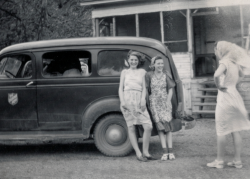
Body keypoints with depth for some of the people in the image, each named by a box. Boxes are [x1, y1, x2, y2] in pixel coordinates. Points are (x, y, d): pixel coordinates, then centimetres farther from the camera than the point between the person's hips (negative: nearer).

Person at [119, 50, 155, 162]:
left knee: (148, 127, -9)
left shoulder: (142, 72, 16)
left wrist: (143, 100, -6)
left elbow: (144, 88, 10)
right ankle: (138, 154, 4)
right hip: (127, 100, -1)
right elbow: (121, 88, 10)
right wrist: (122, 101, -5)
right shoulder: (124, 72, 15)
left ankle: (145, 152, 3)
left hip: (139, 101, 1)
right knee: (131, 127, -2)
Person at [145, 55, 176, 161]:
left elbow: (170, 90, 6)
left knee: (167, 126, -5)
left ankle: (171, 152, -2)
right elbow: (146, 91, 4)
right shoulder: (149, 75, 1)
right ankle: (165, 152, -2)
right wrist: (148, 104, 0)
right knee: (160, 128, -2)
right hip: (154, 104, 0)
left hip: (165, 102, 0)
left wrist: (168, 102, -3)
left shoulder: (166, 75, 3)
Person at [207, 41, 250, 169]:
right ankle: (237, 160, 13)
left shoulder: (224, 62, -13)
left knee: (221, 131, 1)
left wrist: (218, 86, -17)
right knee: (235, 130, 10)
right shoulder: (234, 63, 10)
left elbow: (216, 75, -34)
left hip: (225, 96, -7)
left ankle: (219, 161, 6)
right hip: (235, 95, 8)